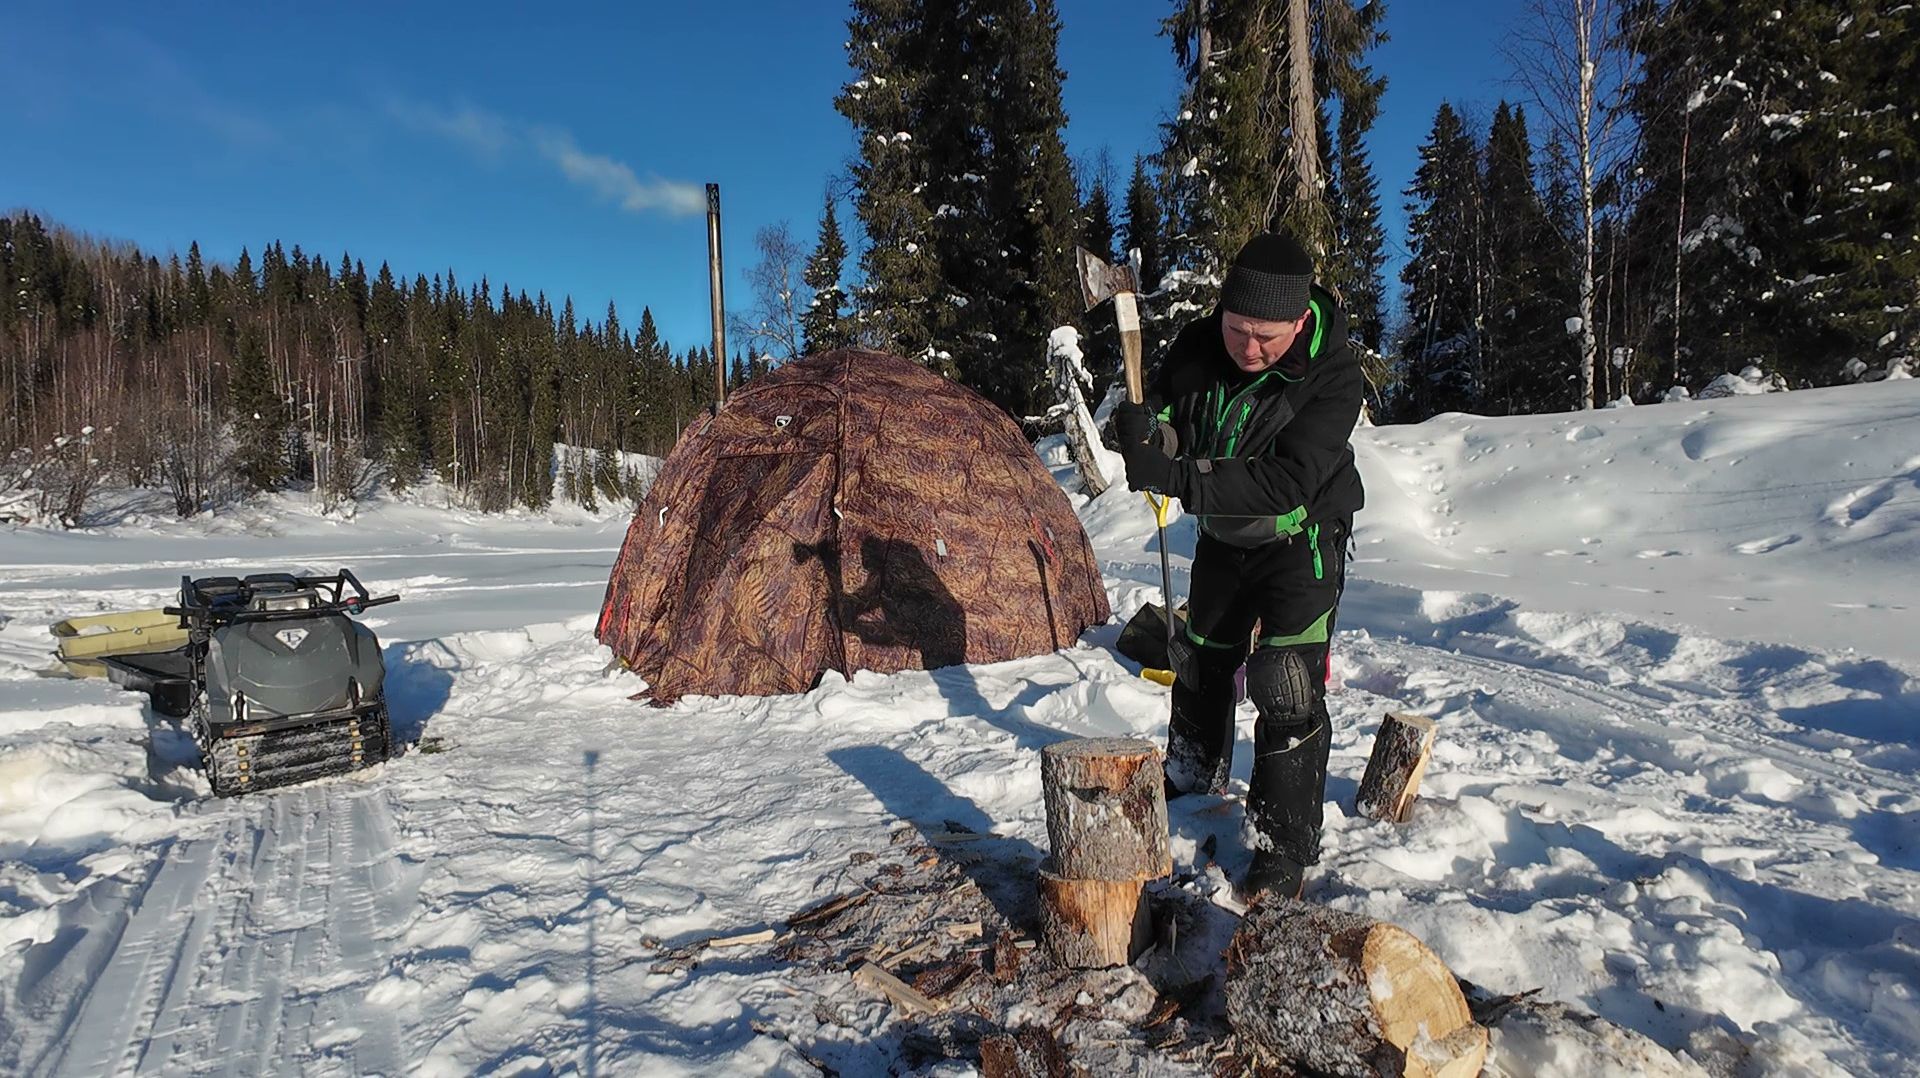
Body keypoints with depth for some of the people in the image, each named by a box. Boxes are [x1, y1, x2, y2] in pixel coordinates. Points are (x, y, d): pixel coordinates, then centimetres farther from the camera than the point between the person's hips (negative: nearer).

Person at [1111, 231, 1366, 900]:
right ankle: (1192, 782, 45)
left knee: (1287, 692, -11)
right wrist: (1147, 431, -34)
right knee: (1199, 663, 19)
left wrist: (1179, 479, -46)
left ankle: (1285, 851, 4)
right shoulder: (1195, 349, -16)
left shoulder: (1334, 378, -29)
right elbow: (1168, 426, -8)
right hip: (1223, 537, 5)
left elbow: (1286, 483, -37)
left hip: (1301, 540, -5)